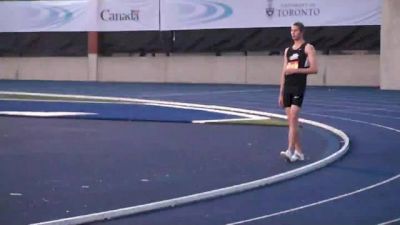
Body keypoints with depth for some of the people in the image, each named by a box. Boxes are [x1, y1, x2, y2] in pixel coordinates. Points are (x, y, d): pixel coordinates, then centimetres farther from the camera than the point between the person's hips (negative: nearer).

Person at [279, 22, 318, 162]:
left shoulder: (308, 48, 0)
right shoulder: (287, 50, 19)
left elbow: (314, 69, -10)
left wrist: (295, 70, -17)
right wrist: (281, 94, 15)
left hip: (299, 87, -7)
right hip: (287, 88, 7)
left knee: (293, 118, -17)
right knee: (291, 121, 5)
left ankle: (290, 150, -23)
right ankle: (299, 152, 12)